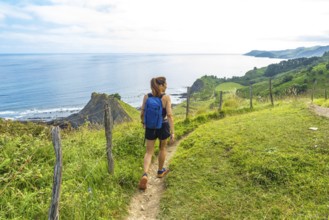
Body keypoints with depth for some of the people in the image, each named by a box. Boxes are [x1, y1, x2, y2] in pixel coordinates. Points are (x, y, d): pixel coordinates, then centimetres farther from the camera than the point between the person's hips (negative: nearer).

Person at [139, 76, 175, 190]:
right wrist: (172, 132, -16)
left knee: (149, 152, 8)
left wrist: (143, 122, 20)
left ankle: (145, 174, -13)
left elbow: (142, 113, -1)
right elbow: (169, 115, -18)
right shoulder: (166, 97, -14)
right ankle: (160, 171, 38)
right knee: (162, 148, 23)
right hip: (163, 126, -2)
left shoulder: (146, 96, -5)